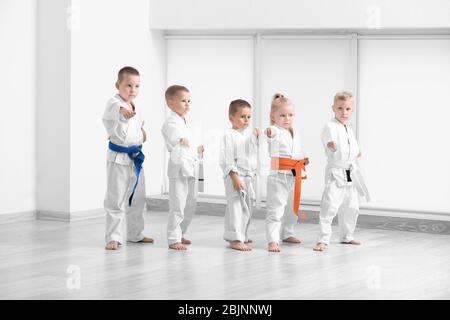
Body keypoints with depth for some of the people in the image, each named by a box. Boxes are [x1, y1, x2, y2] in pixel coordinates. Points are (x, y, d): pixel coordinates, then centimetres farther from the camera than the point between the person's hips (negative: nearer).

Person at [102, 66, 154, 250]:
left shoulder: (135, 107, 10)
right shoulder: (114, 103, -15)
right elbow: (113, 109, -41)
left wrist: (142, 130, 7)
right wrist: (122, 109, -64)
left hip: (135, 158, 8)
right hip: (118, 158, -8)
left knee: (138, 199, 16)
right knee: (116, 200, -6)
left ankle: (136, 234, 29)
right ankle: (113, 237, 1)